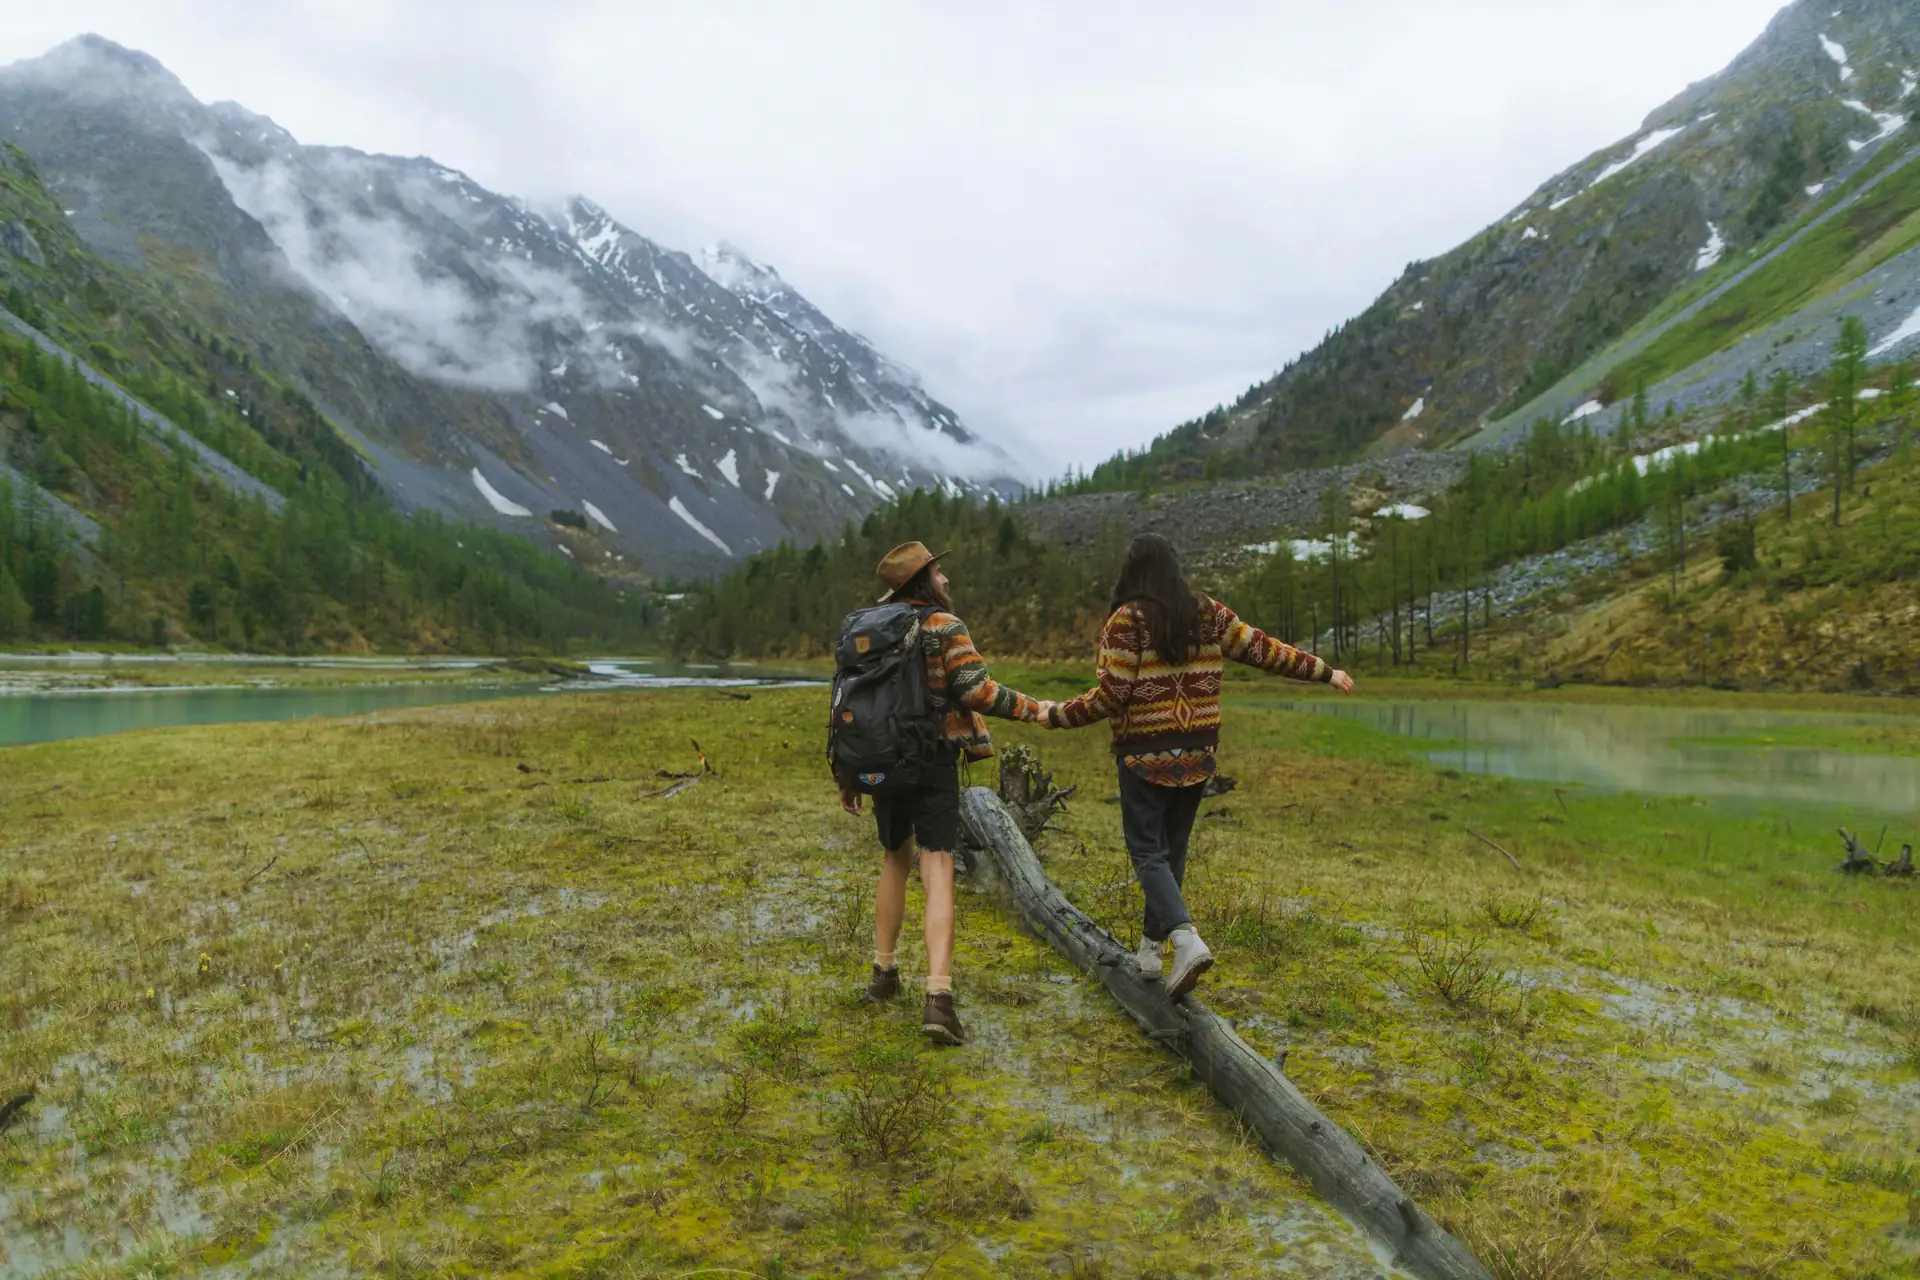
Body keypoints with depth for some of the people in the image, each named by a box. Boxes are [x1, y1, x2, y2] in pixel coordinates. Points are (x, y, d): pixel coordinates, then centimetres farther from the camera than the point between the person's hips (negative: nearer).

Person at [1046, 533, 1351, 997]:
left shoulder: (1127, 619, -11)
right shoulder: (1208, 612, 4)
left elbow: (1110, 695, -14)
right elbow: (1263, 649, 8)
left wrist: (1056, 716, -2)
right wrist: (1325, 671, 18)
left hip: (1145, 754, -5)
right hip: (1197, 755, 5)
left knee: (1147, 851, 0)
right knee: (1172, 850, 15)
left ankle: (1186, 938, -20)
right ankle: (1150, 949, 25)